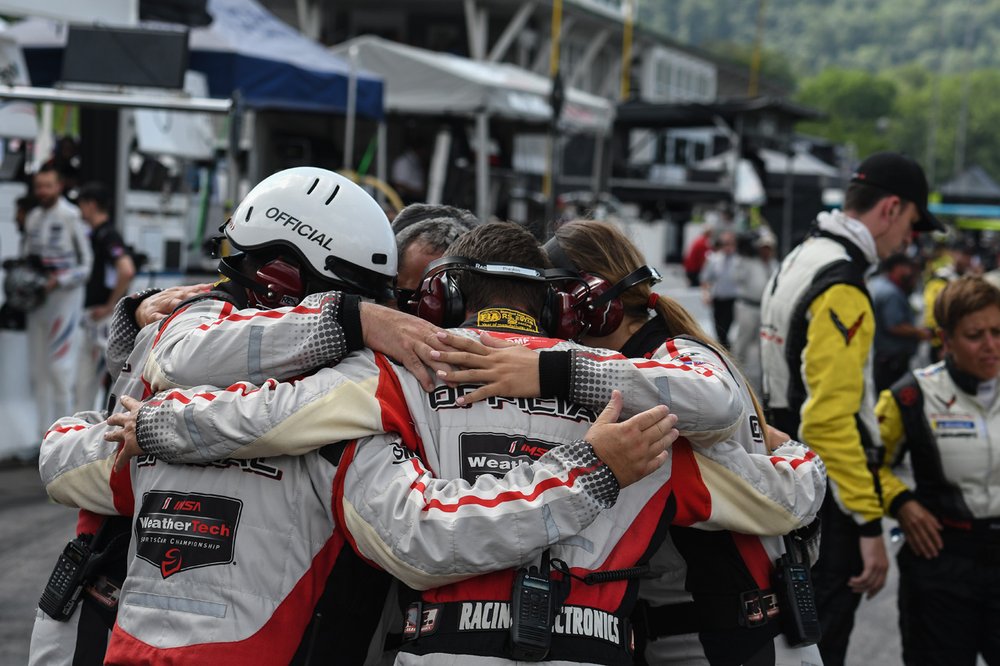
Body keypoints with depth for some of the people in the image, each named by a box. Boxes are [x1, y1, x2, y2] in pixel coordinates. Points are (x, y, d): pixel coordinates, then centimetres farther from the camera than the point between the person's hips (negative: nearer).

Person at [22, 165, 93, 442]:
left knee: (59, 368, -8)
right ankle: (45, 436, 16)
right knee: (38, 370, 9)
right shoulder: (33, 218, 12)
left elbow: (85, 265, -9)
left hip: (64, 297, -7)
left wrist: (58, 282, -18)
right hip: (38, 301, 7)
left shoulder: (71, 217, -11)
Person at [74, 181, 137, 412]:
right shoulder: (96, 235, 14)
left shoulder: (107, 235, -16)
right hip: (94, 320, 10)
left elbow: (127, 271, -30)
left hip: (106, 320, -10)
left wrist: (109, 306, -21)